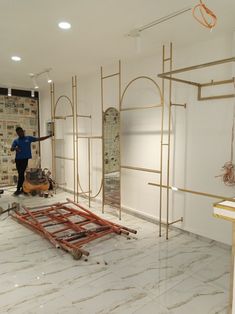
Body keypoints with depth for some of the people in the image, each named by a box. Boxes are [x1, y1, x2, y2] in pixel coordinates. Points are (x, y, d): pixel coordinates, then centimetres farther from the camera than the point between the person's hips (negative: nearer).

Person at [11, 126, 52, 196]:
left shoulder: (29, 138, 8)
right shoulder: (16, 141, 9)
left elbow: (39, 139, 6)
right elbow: (11, 149, -2)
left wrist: (49, 136, -1)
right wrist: (15, 148, -26)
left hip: (25, 159, -2)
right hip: (18, 159, 2)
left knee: (21, 174, -3)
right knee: (20, 174, 6)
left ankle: (18, 189, 3)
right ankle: (23, 187, 17)